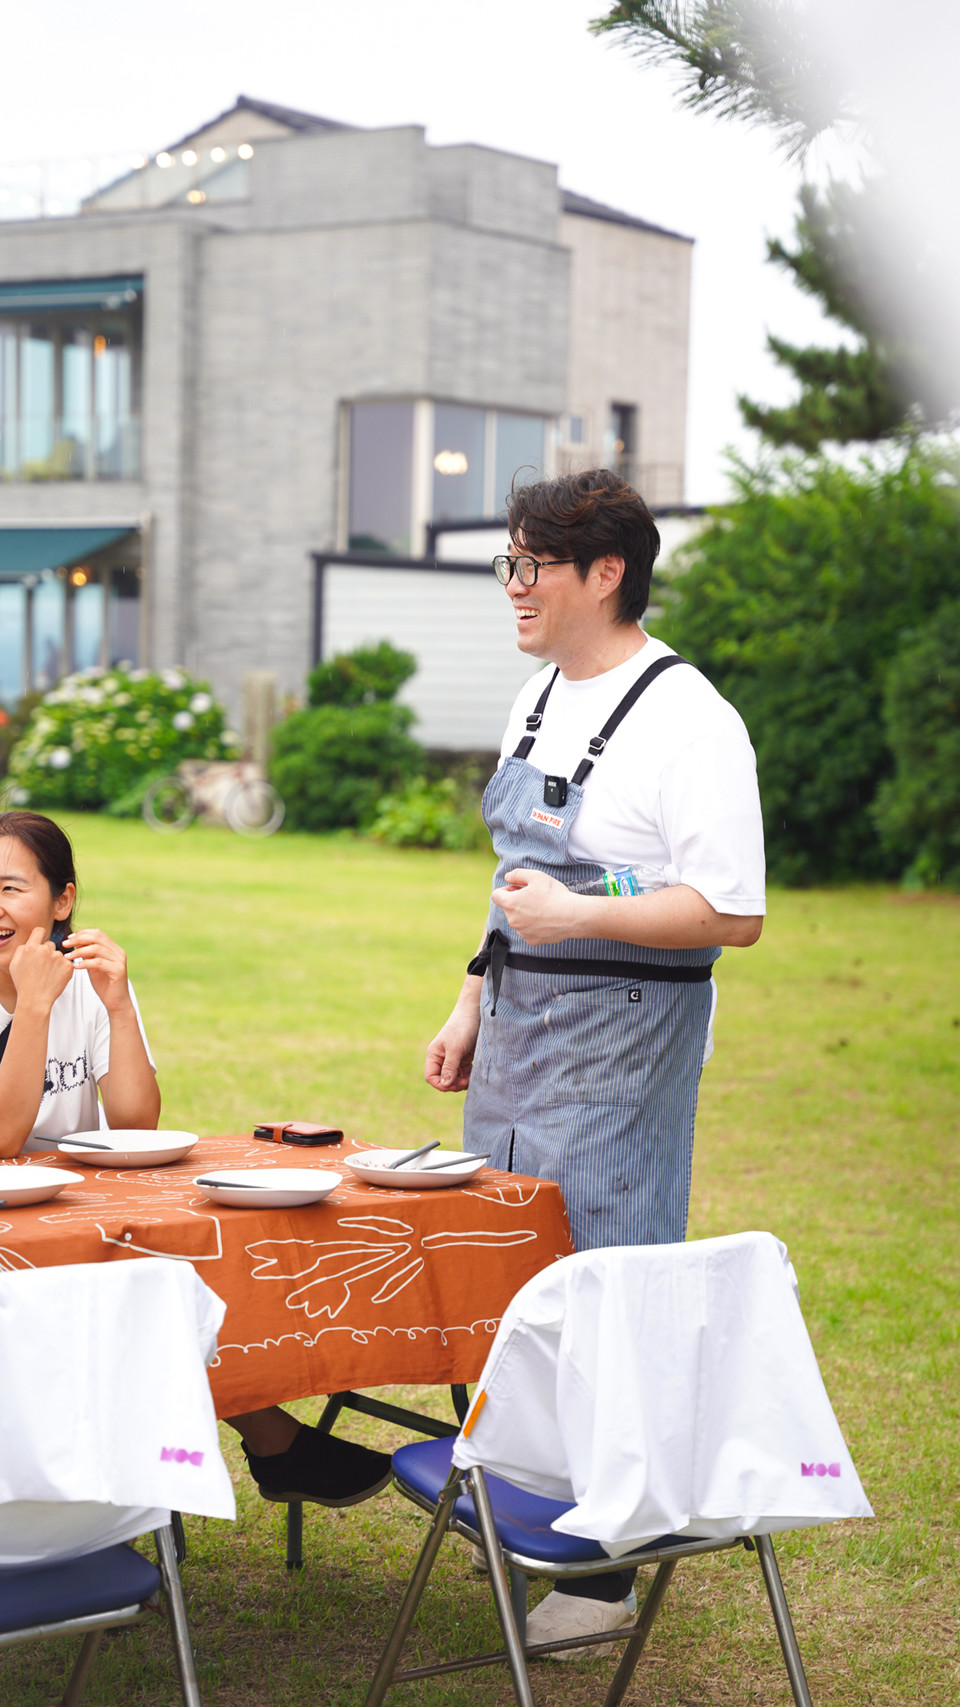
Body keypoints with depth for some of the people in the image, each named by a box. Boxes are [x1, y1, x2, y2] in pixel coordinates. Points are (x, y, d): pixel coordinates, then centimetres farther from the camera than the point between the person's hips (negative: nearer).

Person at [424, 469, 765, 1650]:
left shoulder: (686, 720, -16)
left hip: (620, 1038, -9)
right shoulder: (541, 699, 12)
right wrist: (471, 1010, 18)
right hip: (522, 1022, 9)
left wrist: (582, 917, -26)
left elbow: (735, 915, -19)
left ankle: (607, 1568, 8)